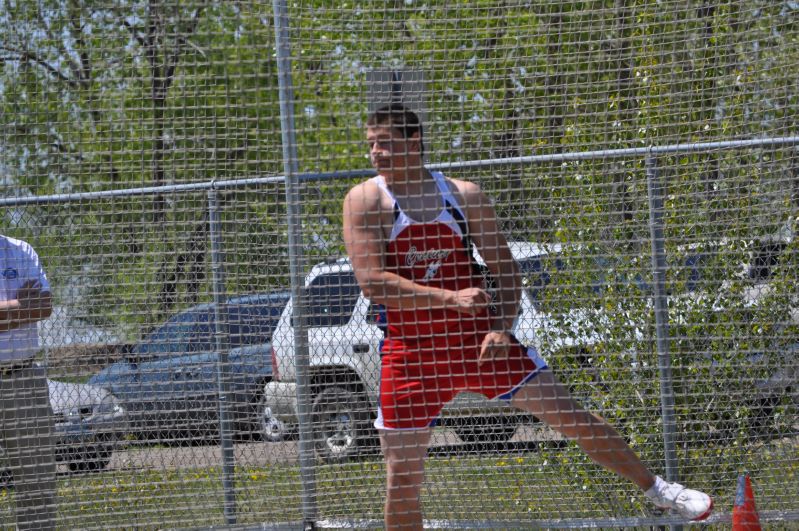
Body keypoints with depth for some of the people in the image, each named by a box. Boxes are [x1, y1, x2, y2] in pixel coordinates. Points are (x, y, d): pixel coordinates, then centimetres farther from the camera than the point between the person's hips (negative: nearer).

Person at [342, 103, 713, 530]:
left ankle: (657, 490, 17)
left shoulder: (463, 195, 1)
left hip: (478, 338, 1)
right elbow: (371, 282, -17)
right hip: (411, 351, -1)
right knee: (402, 479, -2)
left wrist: (501, 328, -13)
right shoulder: (365, 201, -6)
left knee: (572, 417, 0)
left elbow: (505, 269, 4)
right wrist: (449, 298, -25)